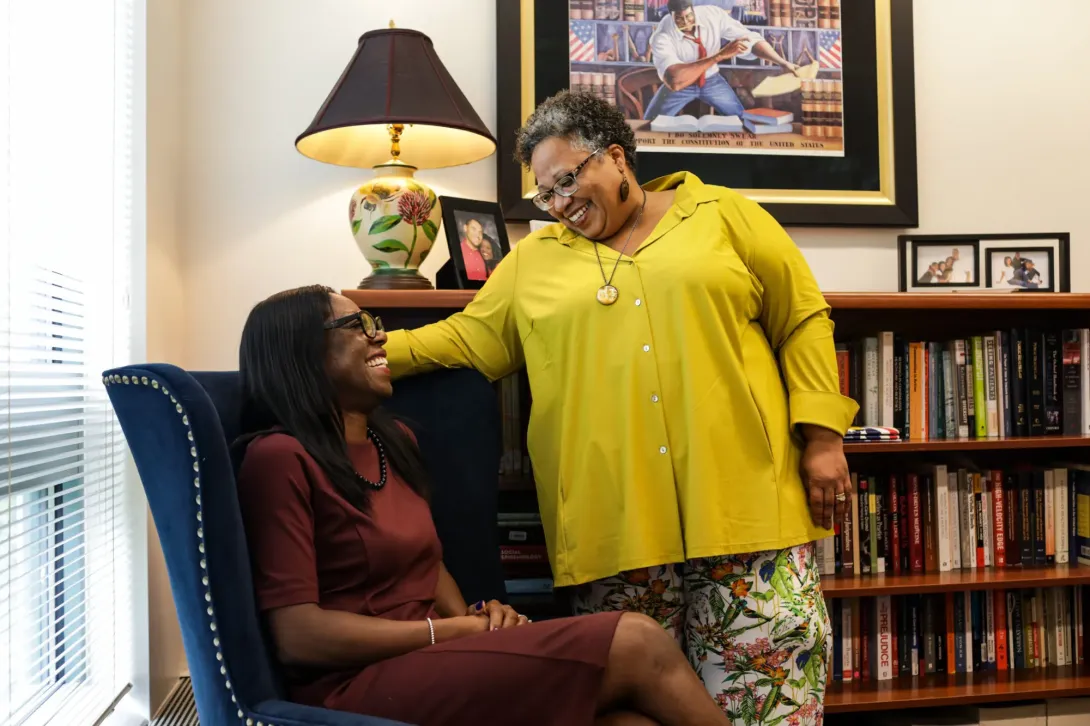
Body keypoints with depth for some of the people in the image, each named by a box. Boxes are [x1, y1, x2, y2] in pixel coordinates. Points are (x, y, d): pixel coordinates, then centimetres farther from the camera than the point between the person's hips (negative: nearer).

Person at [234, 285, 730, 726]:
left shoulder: (394, 442, 16)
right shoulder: (280, 458, -9)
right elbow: (298, 634, -13)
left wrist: (474, 618, 0)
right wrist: (457, 630, -10)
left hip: (429, 660, 7)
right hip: (360, 685, -7)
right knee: (636, 644, -19)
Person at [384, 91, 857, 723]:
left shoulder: (722, 214, 9)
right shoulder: (534, 261, 17)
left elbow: (803, 320, 7)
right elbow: (465, 338, 15)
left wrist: (822, 437, -1)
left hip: (744, 500, -1)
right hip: (616, 528, 2)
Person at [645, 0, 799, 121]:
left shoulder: (713, 14, -26)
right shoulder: (662, 37, -35)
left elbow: (751, 39, -16)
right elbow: (674, 81, -50)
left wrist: (783, 63, -29)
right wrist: (720, 55, -52)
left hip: (711, 80, 3)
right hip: (680, 85, -3)